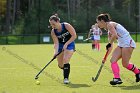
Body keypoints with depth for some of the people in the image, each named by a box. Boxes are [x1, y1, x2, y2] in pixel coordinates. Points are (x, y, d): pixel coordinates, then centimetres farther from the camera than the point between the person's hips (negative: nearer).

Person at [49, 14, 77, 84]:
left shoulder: (66, 26, -22)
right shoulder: (53, 32, -14)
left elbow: (74, 36, -20)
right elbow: (56, 43, -17)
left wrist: (66, 44, -26)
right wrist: (56, 51, -35)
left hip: (69, 44, -4)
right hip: (61, 45, 4)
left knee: (65, 60, -25)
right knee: (60, 65, 6)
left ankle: (66, 78, -20)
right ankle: (65, 71, 40)